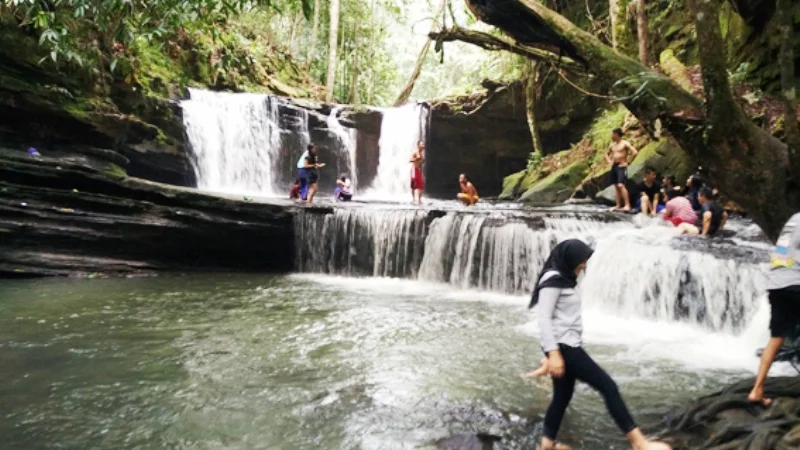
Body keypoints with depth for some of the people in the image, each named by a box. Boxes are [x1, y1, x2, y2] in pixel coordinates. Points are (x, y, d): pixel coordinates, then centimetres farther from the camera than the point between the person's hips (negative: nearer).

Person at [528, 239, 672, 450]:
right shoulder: (553, 280, -15)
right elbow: (544, 319, -21)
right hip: (562, 345, -10)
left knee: (563, 396, 14)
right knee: (608, 387, -9)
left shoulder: (562, 279, 16)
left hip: (569, 345, 10)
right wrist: (553, 353, -25)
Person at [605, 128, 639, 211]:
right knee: (616, 186, 8)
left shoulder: (625, 143, -8)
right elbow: (607, 154, 32)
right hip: (614, 166, 8)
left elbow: (635, 152, -17)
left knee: (621, 185, -19)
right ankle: (618, 205, 13)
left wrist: (627, 161, -13)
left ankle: (627, 205, -19)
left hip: (621, 166, -8)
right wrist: (609, 161, 14)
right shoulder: (612, 145, 14)